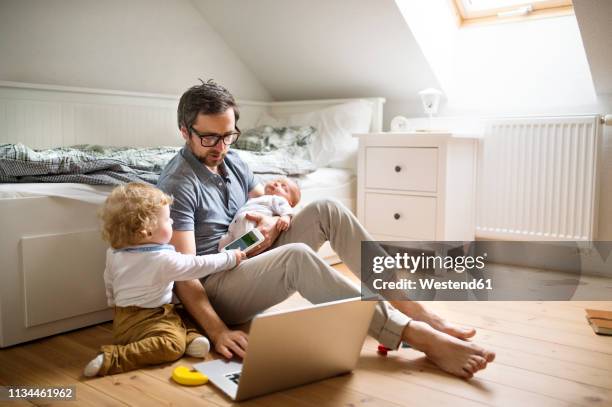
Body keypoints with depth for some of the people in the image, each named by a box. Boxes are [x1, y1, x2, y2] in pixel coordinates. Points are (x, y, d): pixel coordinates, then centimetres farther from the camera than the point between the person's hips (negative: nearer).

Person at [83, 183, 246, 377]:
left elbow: (109, 283, 17)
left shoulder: (114, 253, 3)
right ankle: (112, 359, -29)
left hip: (123, 316, 9)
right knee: (172, 344, -31)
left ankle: (191, 336, -10)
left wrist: (116, 304, 34)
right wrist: (230, 258, 3)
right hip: (141, 322, -9)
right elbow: (200, 265, -10)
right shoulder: (164, 259, -19)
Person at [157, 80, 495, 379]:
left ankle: (410, 307, -16)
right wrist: (218, 331, -35)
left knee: (325, 210, -12)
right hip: (215, 289, -7)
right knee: (296, 256, -37)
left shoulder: (231, 161, 8)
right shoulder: (177, 184, -17)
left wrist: (274, 222, -10)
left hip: (254, 261, 8)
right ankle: (417, 336, -36)